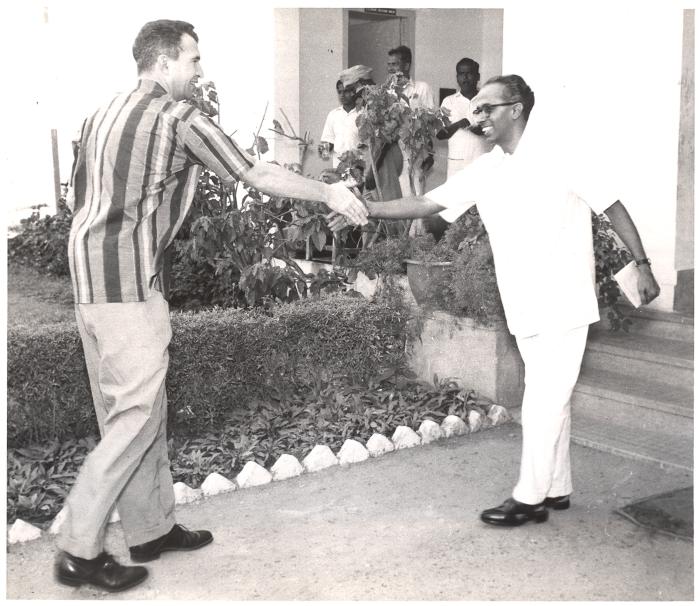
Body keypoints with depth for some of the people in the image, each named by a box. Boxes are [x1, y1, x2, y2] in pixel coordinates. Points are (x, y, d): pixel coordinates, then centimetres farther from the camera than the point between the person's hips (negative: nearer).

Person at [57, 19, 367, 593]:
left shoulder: (104, 113, 16)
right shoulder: (178, 116, -8)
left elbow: (81, 194, 18)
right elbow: (258, 173, -6)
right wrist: (329, 193, 5)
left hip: (89, 278, 9)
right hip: (129, 283, -9)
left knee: (130, 408, 14)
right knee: (137, 412, -3)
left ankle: (151, 528, 24)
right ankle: (79, 551, 1)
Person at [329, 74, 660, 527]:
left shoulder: (559, 156, -11)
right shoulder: (484, 171, 4)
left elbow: (612, 206, -6)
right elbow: (425, 204, 2)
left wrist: (642, 265, -8)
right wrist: (364, 210, -7)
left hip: (563, 303, -6)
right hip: (523, 306, 6)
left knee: (542, 403, -3)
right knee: (551, 399, 15)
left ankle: (530, 497, 9)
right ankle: (557, 489, 26)